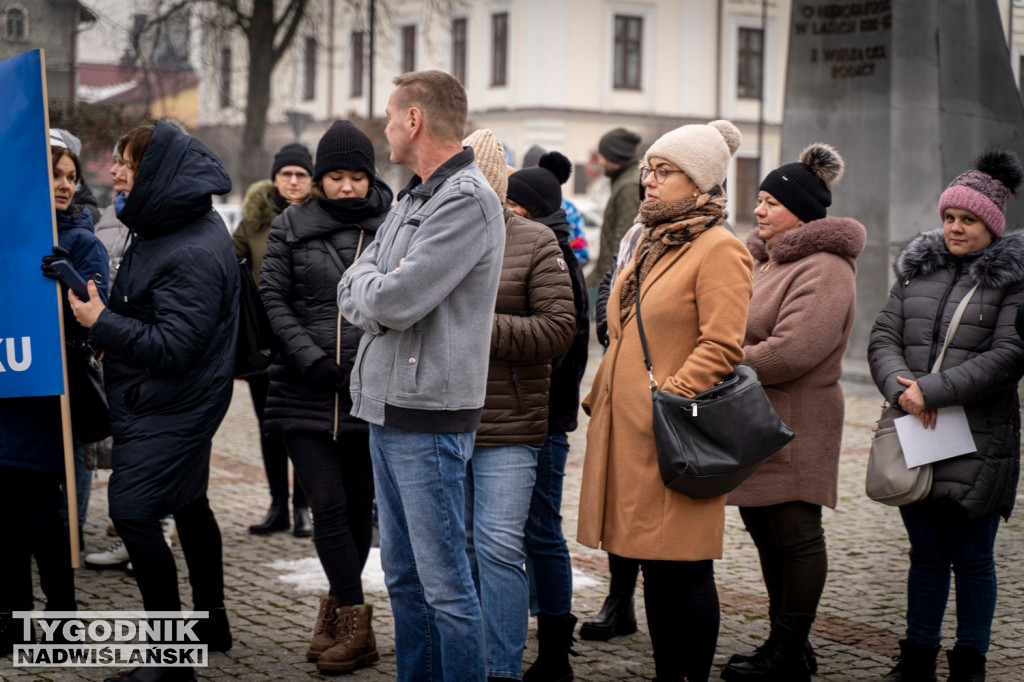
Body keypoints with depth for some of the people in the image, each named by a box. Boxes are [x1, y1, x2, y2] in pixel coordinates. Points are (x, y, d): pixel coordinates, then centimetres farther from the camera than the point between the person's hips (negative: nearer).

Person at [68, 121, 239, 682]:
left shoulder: (194, 254, -25)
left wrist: (100, 323, -21)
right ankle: (211, 625, 37)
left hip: (169, 408, -11)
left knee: (133, 510, -12)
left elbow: (173, 345, -27)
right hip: (172, 403, 11)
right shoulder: (164, 227, 8)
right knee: (188, 504, 20)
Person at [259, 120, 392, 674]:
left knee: (359, 507, 8)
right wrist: (311, 358, -9)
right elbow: (273, 299, 3)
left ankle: (338, 608, 27)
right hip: (306, 393, 0)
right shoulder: (292, 226, 6)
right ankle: (356, 623, 3)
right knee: (328, 504, -6)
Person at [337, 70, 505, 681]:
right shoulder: (413, 199, 16)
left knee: (445, 582, -4)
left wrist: (368, 286, 0)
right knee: (402, 576, 16)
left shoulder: (466, 200, -14)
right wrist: (380, 294, -9)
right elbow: (351, 292, 12)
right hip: (387, 409, 9)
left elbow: (392, 301, -21)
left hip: (429, 418, -9)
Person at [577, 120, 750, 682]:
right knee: (653, 566, 13)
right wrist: (604, 395, 16)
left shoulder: (719, 250, -9)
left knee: (682, 569, -4)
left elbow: (722, 348, -16)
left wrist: (668, 397, -19)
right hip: (629, 426, 9)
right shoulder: (652, 241, 19)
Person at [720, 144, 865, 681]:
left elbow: (791, 351, -24)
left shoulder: (824, 268, -15)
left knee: (795, 534, 0)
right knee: (767, 532, 15)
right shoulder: (763, 255, 15)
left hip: (794, 425, -10)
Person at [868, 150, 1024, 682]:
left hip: (978, 443, -4)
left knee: (971, 558, 4)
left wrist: (932, 390, -18)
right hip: (913, 437, 4)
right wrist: (901, 388, -13)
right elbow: (883, 337, 7)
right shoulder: (918, 267, 12)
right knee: (926, 553, 13)